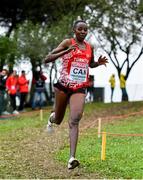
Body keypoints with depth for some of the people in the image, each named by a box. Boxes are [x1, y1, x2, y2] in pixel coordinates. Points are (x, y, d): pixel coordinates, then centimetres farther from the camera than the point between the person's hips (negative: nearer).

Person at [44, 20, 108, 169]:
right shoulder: (68, 43, -5)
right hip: (63, 85, -2)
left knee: (75, 119, -18)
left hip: (80, 88, 2)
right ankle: (52, 117, 54)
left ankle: (72, 158, -25)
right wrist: (66, 51, -25)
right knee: (58, 120, 13)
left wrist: (99, 63, 7)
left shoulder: (89, 47, 10)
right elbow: (47, 59, -12)